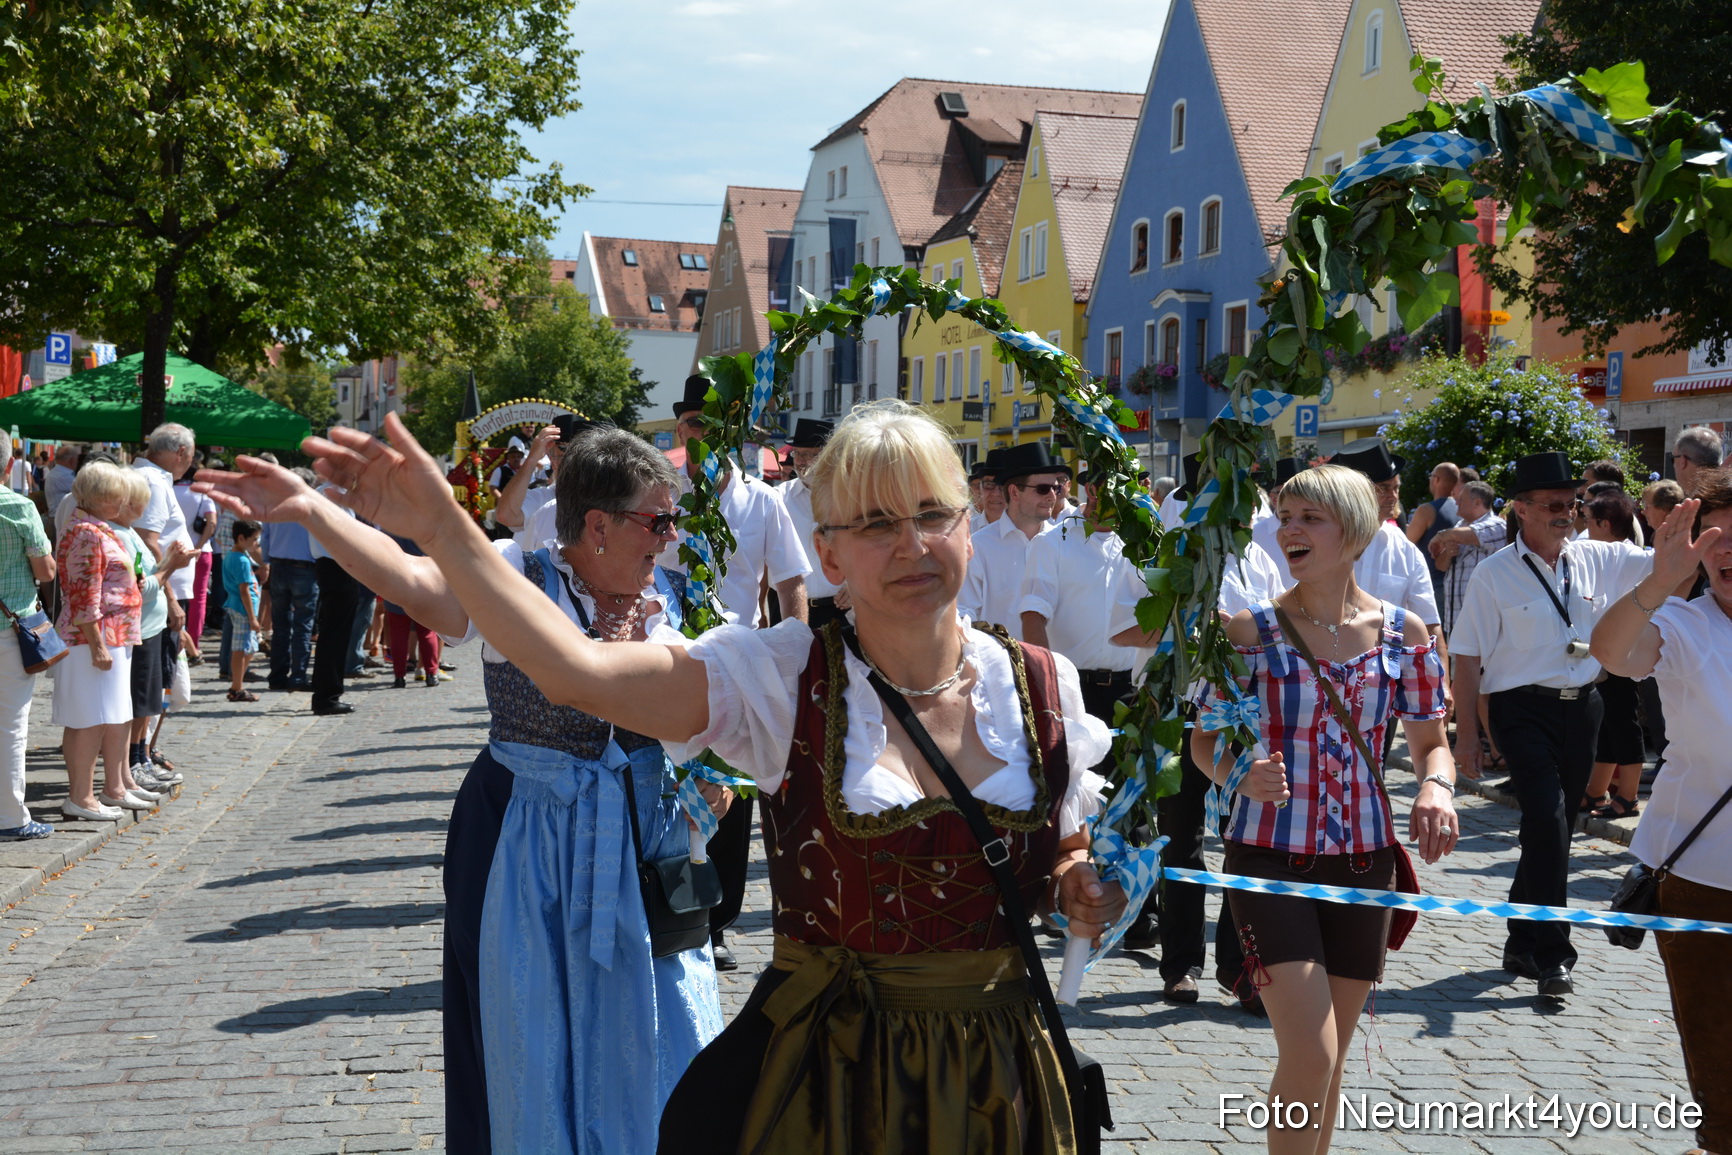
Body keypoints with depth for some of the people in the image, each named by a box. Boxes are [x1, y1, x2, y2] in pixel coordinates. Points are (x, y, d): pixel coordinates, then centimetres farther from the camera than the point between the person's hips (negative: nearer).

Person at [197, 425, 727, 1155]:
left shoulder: (670, 598, 1)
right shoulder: (516, 577, -13)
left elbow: (699, 703, 14)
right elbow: (411, 580, -30)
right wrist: (310, 510, -42)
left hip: (647, 843, 4)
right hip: (527, 847, -4)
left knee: (653, 1050, 14)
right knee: (534, 1057, 11)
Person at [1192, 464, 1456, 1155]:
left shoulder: (1404, 633, 1)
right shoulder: (1250, 630, -6)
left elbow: (1430, 741, 10)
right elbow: (1204, 740, 1)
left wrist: (1436, 786, -13)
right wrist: (1240, 774, -21)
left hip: (1364, 858, 3)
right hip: (1268, 857, -3)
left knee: (1328, 1056, 16)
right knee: (1309, 1056, -13)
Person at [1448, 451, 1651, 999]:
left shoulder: (1599, 560, 5)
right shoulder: (1496, 574, -6)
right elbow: (1468, 658, -6)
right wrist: (1467, 734, -9)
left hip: (1582, 707, 5)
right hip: (1523, 709, -5)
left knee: (1555, 829, 12)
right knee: (1547, 821, -17)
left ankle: (1521, 945, 28)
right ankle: (1552, 955, -9)